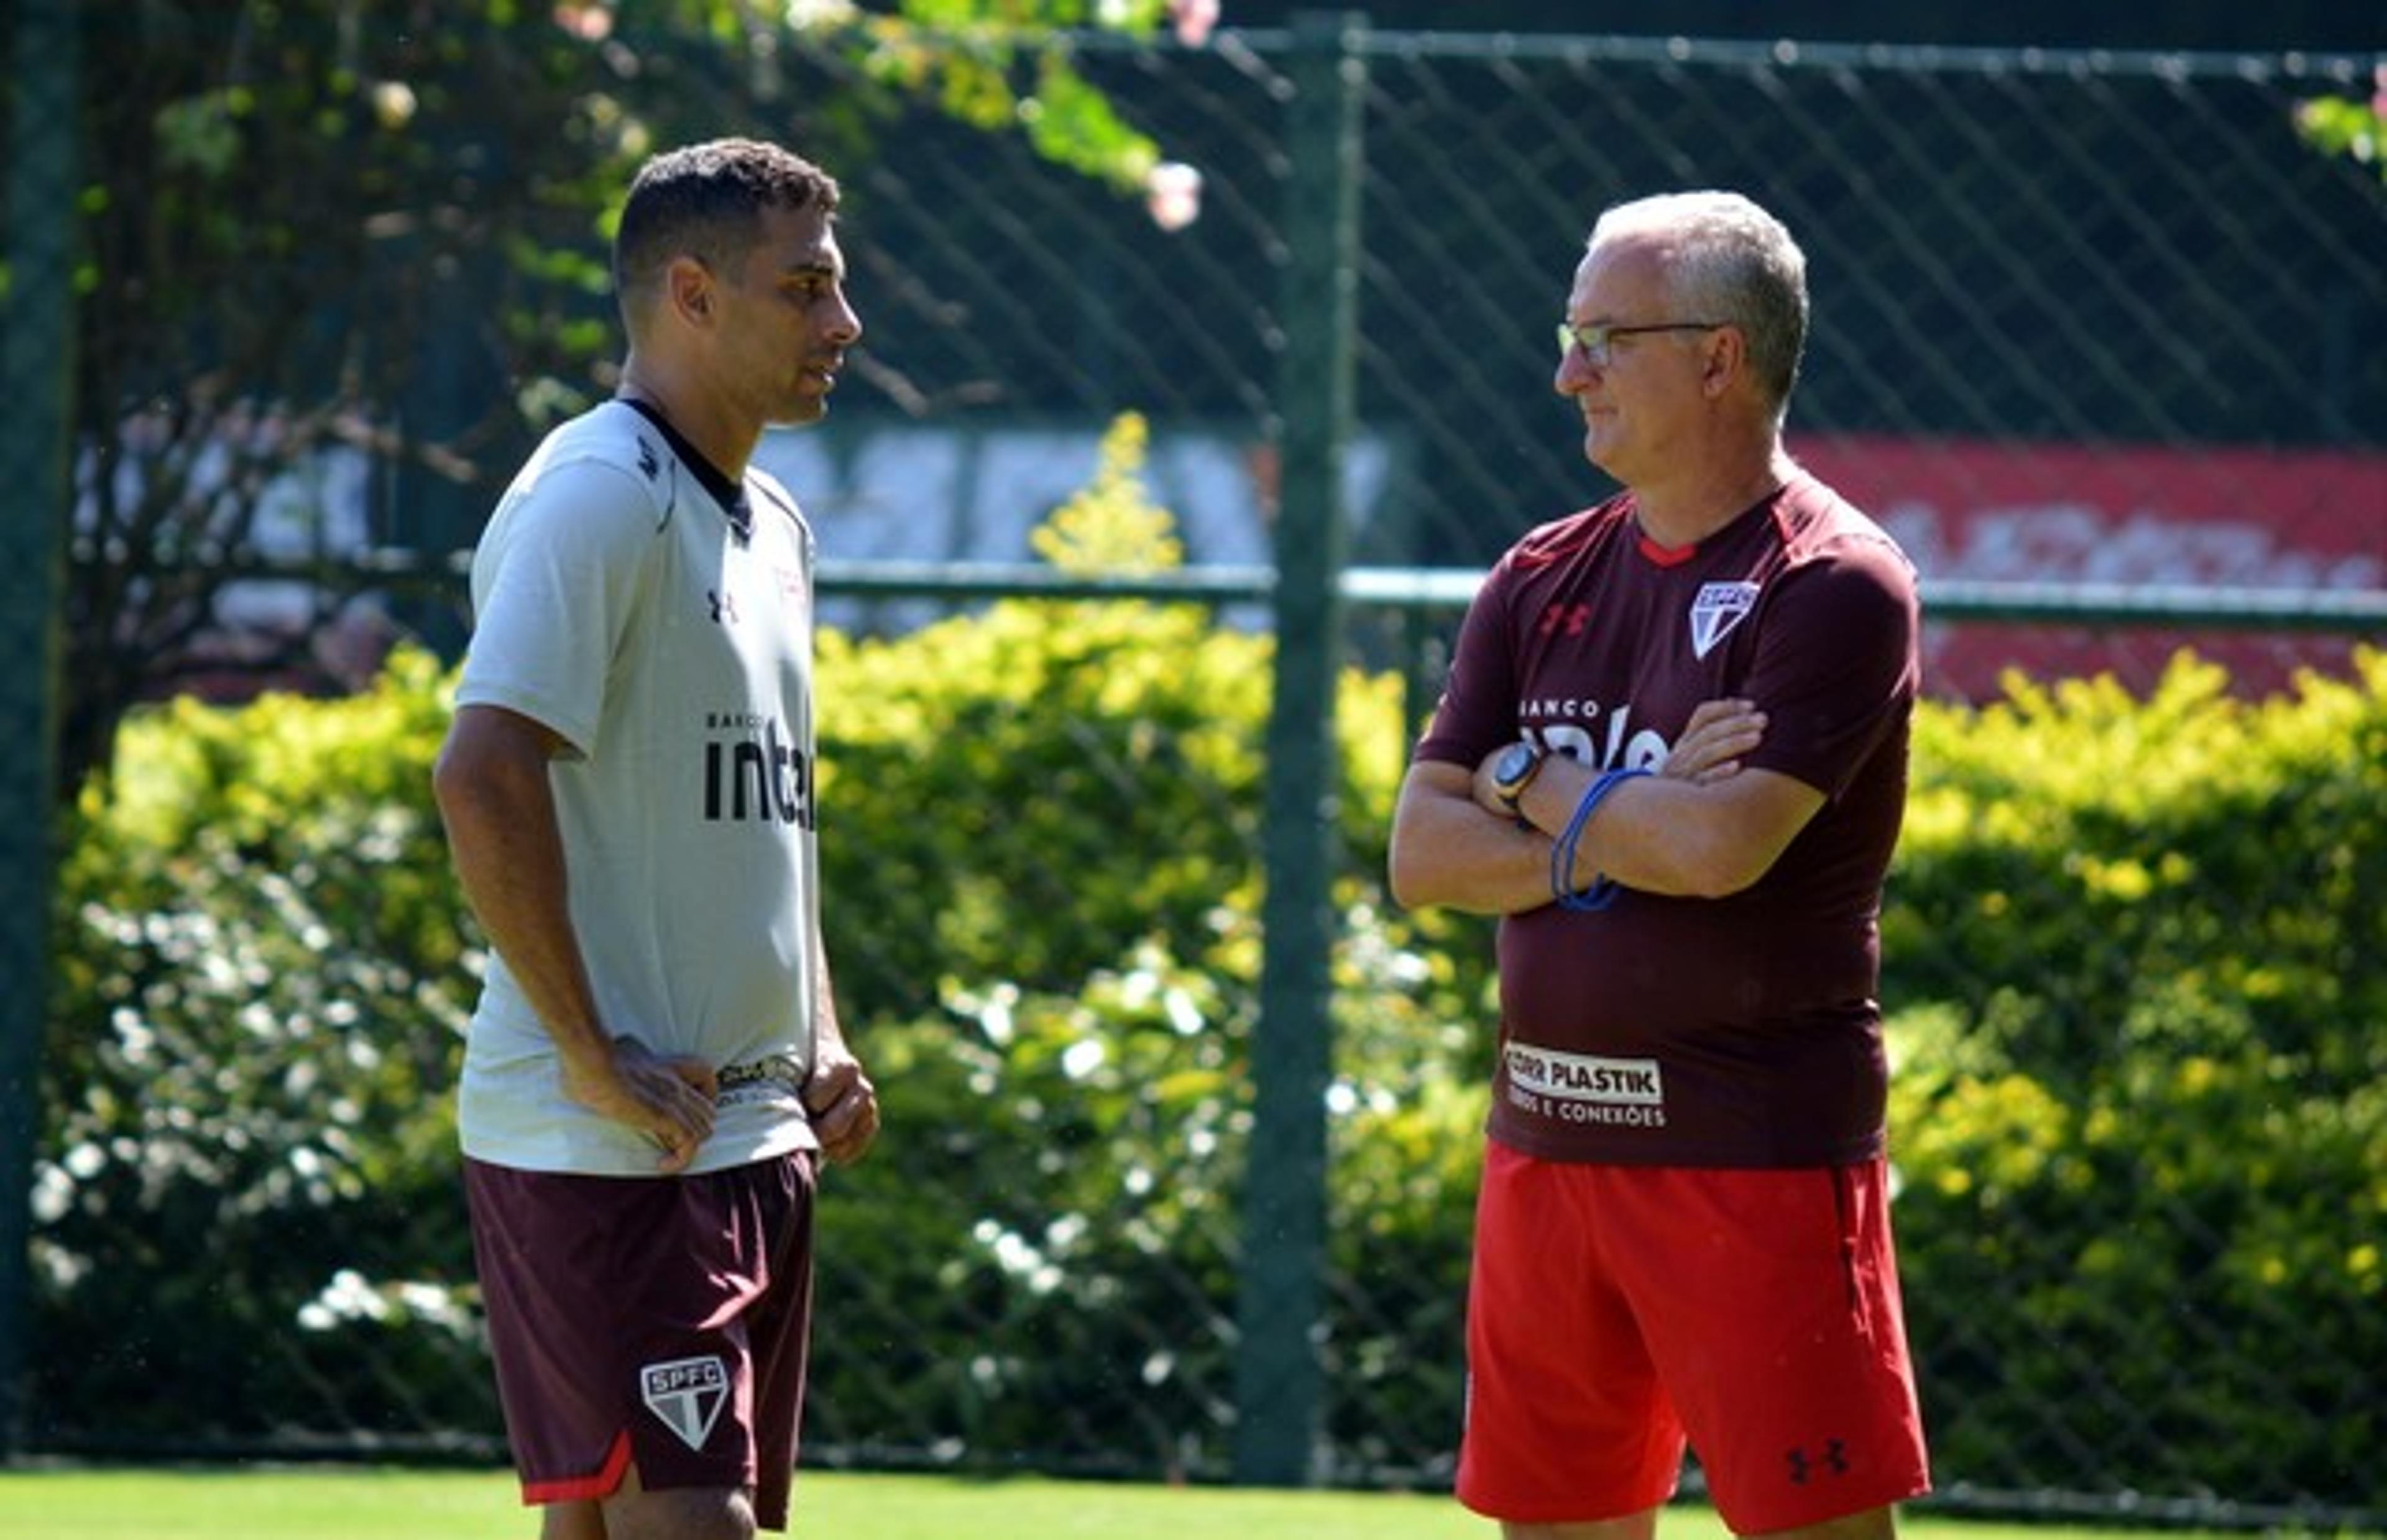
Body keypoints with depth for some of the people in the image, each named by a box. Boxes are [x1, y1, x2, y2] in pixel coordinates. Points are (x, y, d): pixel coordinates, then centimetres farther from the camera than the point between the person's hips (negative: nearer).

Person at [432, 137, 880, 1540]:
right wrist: (589, 1054, -21)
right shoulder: (599, 498, -12)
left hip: (752, 1132, 9)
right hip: (608, 1147, -9)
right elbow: (483, 777, -22)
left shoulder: (772, 525, 18)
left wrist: (819, 1044, 15)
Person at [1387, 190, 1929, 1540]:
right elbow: (1423, 855, 4)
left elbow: (1721, 848, -21)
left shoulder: (1835, 584, -8)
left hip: (1758, 1157, -7)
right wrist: (1626, 833, -11)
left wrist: (1536, 787, -4)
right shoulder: (1545, 581, 12)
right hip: (1545, 1145, 7)